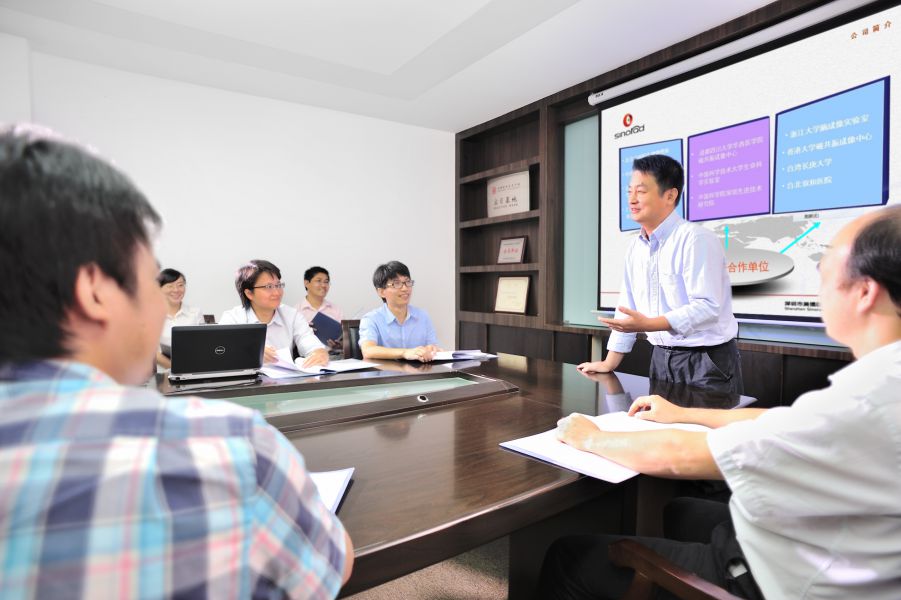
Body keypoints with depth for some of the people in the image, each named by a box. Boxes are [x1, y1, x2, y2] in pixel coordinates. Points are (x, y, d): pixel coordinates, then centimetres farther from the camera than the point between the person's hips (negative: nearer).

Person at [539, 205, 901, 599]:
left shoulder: (864, 403, -32)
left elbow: (673, 457, -26)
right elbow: (777, 422, 10)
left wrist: (589, 438, -10)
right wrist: (683, 414, 18)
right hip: (814, 555, 9)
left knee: (567, 558, 2)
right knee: (677, 511, 32)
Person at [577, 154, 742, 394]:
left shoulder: (696, 239, -17)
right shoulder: (636, 247, 6)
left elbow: (708, 307, -24)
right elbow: (627, 308, 9)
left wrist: (648, 324, -34)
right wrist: (609, 363, 7)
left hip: (707, 360, -6)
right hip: (662, 358, 7)